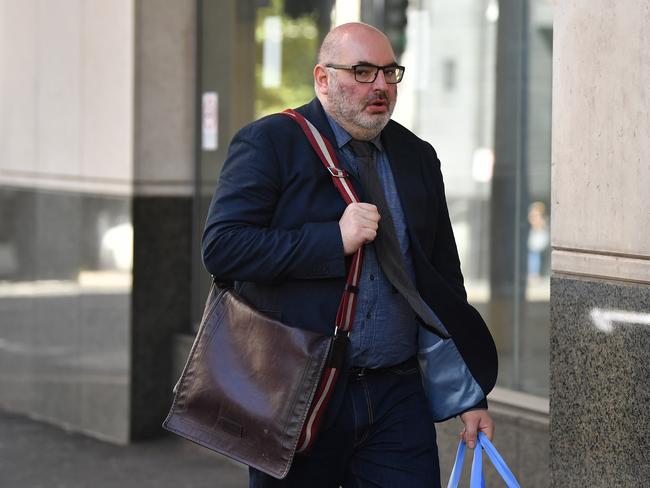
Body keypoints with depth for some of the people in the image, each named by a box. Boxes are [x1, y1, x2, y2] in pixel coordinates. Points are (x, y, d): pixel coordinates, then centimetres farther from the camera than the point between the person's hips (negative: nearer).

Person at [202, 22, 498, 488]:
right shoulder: (268, 143, -3)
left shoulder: (418, 156, 13)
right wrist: (335, 240, -18)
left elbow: (445, 280, 16)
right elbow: (221, 247, -14)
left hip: (397, 396, 4)